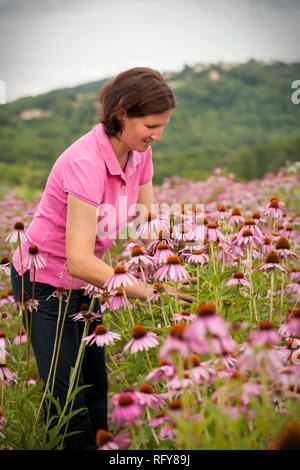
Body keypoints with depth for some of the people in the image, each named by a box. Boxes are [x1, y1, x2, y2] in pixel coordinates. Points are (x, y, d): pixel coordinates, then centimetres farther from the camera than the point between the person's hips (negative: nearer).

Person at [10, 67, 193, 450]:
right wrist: (150, 292, -36)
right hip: (45, 281, -7)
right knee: (68, 398, -3)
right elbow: (79, 260, -35)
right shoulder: (85, 163, -32)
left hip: (82, 282, 7)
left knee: (96, 383, 11)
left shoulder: (139, 153, -7)